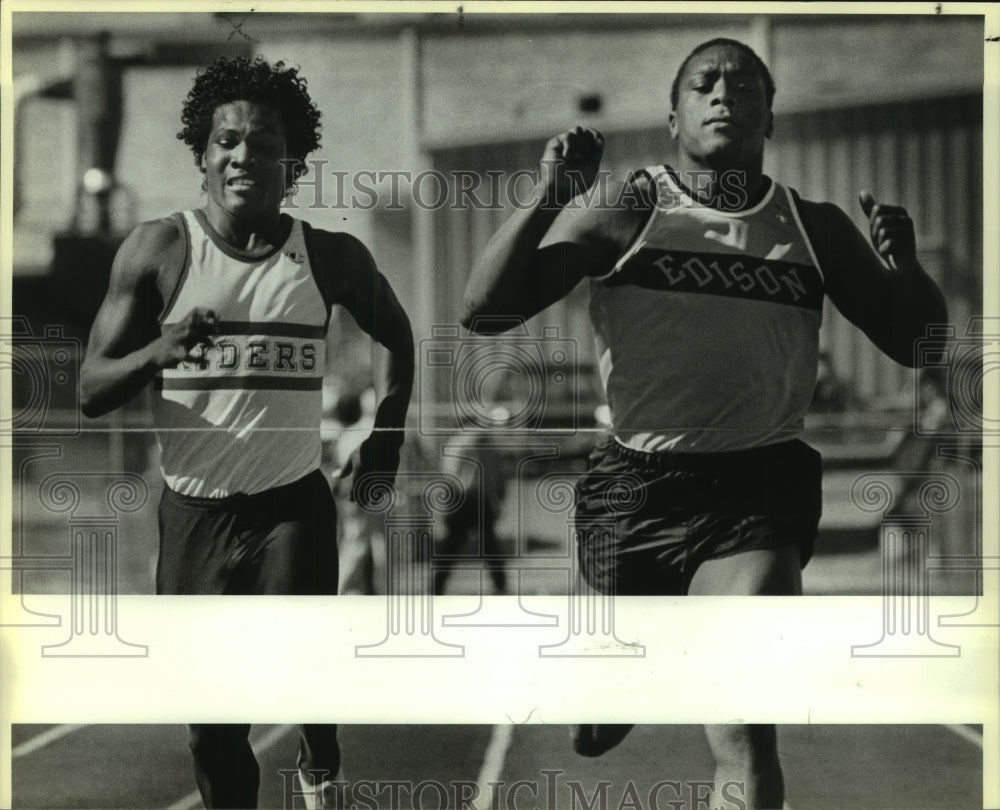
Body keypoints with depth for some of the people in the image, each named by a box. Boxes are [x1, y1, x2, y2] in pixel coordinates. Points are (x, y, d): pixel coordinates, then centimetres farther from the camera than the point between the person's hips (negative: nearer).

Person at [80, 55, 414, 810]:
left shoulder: (332, 258, -2)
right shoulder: (159, 250, -6)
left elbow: (395, 335, 19)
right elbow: (91, 392, -7)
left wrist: (387, 439, 11)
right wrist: (157, 351, -26)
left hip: (293, 502, 0)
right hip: (193, 510, 1)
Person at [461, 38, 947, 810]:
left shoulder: (815, 227, 4)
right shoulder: (622, 210, -3)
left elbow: (919, 342, 8)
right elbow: (485, 312, -9)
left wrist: (903, 266, -13)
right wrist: (545, 202, -23)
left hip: (758, 486, 0)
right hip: (633, 483, 0)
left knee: (744, 733, -17)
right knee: (599, 730, 16)